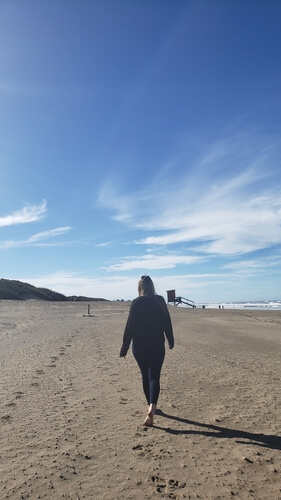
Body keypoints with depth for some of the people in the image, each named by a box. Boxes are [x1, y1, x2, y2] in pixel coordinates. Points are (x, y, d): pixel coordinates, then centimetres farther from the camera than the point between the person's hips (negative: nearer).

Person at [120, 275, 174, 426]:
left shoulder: (136, 303, -9)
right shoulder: (160, 301, -3)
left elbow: (130, 326, -9)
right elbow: (167, 323, 1)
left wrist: (124, 348, -3)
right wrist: (170, 341, 14)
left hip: (139, 346, 0)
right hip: (157, 346, 0)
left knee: (145, 376, 17)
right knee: (154, 377, 2)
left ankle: (151, 406, 31)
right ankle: (152, 408, -16)